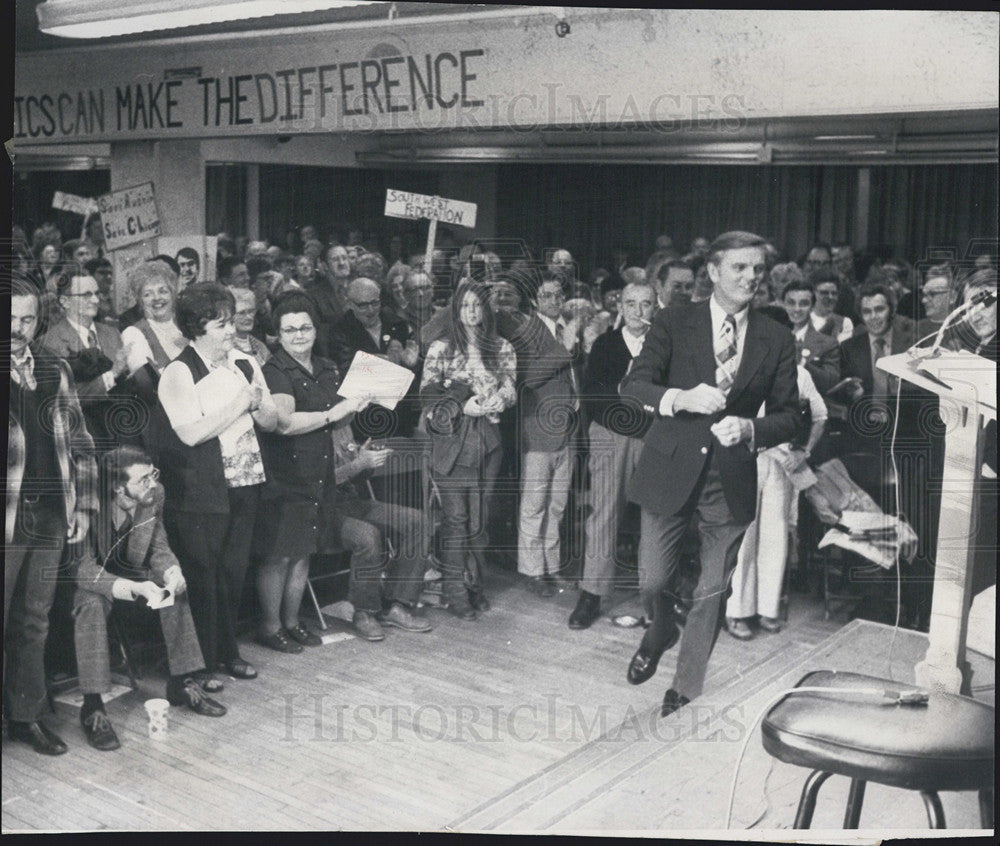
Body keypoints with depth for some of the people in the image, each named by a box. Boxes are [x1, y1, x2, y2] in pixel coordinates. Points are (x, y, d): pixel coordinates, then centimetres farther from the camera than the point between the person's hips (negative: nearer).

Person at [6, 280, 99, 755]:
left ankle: (26, 716, 26)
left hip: (50, 519, 4)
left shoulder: (55, 372, 10)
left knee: (34, 624, 14)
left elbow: (79, 444, 13)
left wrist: (83, 506, 9)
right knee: (11, 625, 1)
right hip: (9, 520, -4)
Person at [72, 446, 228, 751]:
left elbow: (158, 547, -3)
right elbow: (84, 571, -33)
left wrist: (172, 572, -25)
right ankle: (92, 708, -27)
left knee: (175, 588, -13)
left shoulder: (154, 495, -16)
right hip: (86, 578, -5)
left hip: (126, 569, 6)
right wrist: (135, 588, -45)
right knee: (92, 604, -35)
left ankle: (183, 683, -2)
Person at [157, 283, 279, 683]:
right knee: (202, 575, 2)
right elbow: (190, 433, -20)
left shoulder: (245, 363, 8)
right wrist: (239, 404, -15)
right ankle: (203, 662, 15)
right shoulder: (178, 373, -9)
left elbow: (271, 421, 12)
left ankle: (228, 651, 29)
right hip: (200, 492, -5)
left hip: (243, 485, 6)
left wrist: (257, 405, -10)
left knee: (234, 571, 13)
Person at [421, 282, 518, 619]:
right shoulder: (440, 349, 3)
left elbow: (511, 386, 11)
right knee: (456, 517, -4)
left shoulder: (502, 348, 10)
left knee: (479, 517, 7)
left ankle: (475, 584, 18)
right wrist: (463, 406, -13)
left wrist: (501, 398, -10)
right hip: (451, 439, -3)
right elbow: (427, 395, -1)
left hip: (487, 438, 3)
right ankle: (454, 590, 5)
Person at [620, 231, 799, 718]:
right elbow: (633, 385, -8)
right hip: (670, 471, -1)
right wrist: (682, 398, -27)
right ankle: (660, 633, 39)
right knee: (653, 582, 3)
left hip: (731, 480, 2)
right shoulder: (674, 324, 0)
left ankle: (687, 691, 26)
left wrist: (750, 429, -15)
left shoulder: (777, 341, 5)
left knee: (711, 594, 8)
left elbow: (788, 416, 6)